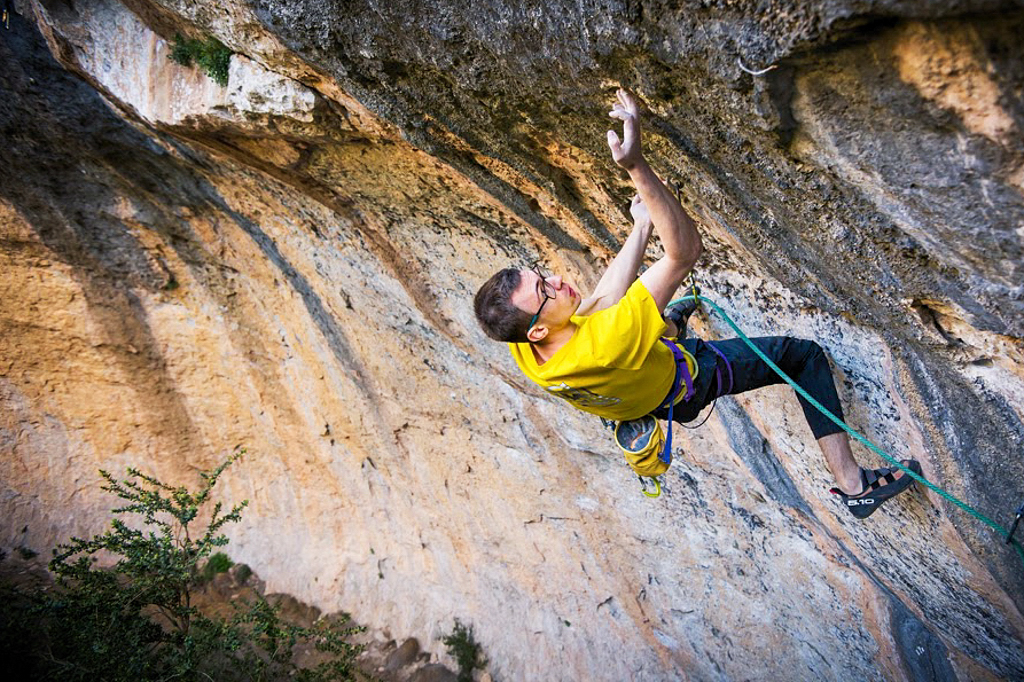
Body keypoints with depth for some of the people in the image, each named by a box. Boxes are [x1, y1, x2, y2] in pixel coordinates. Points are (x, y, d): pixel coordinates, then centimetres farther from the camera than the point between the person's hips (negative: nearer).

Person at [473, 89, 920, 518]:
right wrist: (636, 166, -60)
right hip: (687, 381, -6)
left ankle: (669, 322, 61)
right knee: (805, 354, 1)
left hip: (628, 397, 7)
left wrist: (640, 228, -13)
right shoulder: (604, 345, -51)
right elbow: (686, 250, -50)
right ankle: (852, 484, 7)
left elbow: (599, 301, -13)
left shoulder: (523, 350, -28)